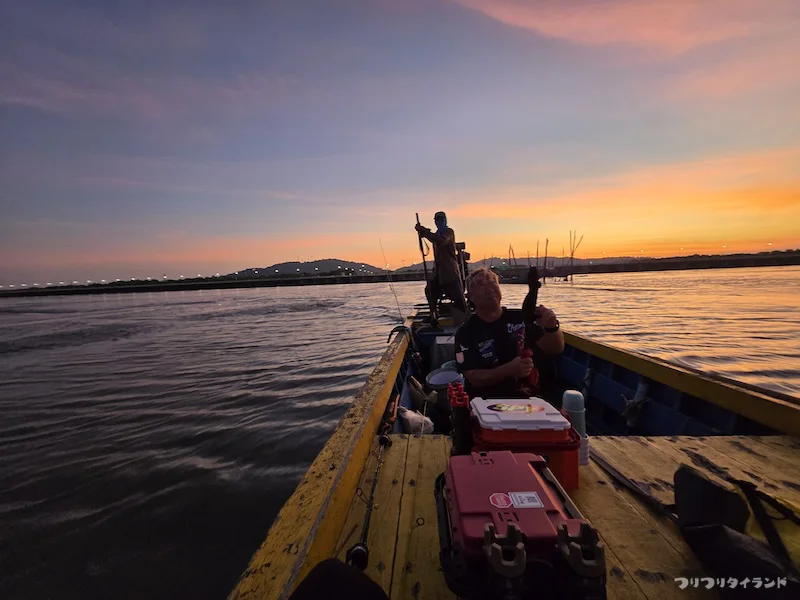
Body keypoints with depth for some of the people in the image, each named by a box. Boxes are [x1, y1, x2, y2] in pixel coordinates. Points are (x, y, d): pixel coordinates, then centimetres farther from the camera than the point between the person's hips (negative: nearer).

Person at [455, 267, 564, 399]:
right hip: (487, 402, -3)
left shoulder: (521, 318, 4)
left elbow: (555, 349, 1)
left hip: (527, 398, 4)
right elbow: (474, 378, -10)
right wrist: (510, 370, -26)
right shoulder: (466, 333, -4)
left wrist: (552, 328, -21)